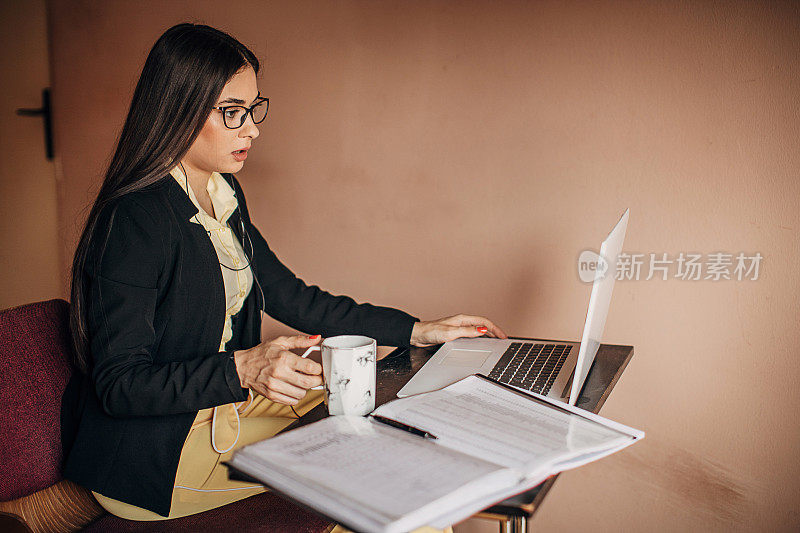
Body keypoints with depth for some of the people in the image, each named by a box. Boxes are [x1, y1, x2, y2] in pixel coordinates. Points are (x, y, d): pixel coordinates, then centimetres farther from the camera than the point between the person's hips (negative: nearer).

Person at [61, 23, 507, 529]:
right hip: (148, 452, -8)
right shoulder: (134, 221, -23)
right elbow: (119, 384, -21)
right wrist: (242, 368, -35)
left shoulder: (224, 195, 5)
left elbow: (288, 295, 8)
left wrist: (418, 330, 3)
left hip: (225, 399, 8)